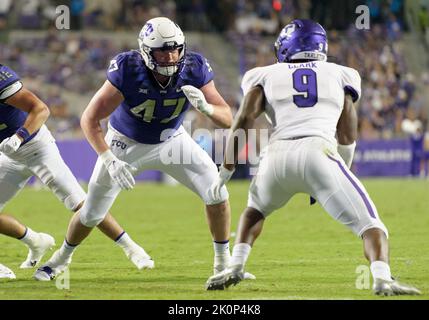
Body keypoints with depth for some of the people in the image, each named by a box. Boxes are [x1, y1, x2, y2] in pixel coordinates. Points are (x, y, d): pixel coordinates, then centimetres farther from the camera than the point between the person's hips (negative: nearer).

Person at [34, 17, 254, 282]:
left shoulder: (193, 70, -26)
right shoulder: (128, 71, -34)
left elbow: (227, 119, -22)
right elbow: (90, 120, -30)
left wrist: (206, 107, -44)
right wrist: (110, 160, -40)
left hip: (172, 140, 2)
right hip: (127, 143, -2)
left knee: (217, 195, -14)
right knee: (91, 214, 4)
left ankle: (223, 261, 7)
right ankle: (62, 257, 34)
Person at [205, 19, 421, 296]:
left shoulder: (266, 76, 23)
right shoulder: (341, 75, 25)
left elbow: (244, 121, 9)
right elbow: (348, 137, 23)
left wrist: (226, 171, 12)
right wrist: (342, 169, 39)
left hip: (277, 155, 2)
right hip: (318, 154, -2)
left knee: (256, 209, 34)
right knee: (369, 224, 1)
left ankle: (236, 266, 15)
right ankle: (382, 278, -27)